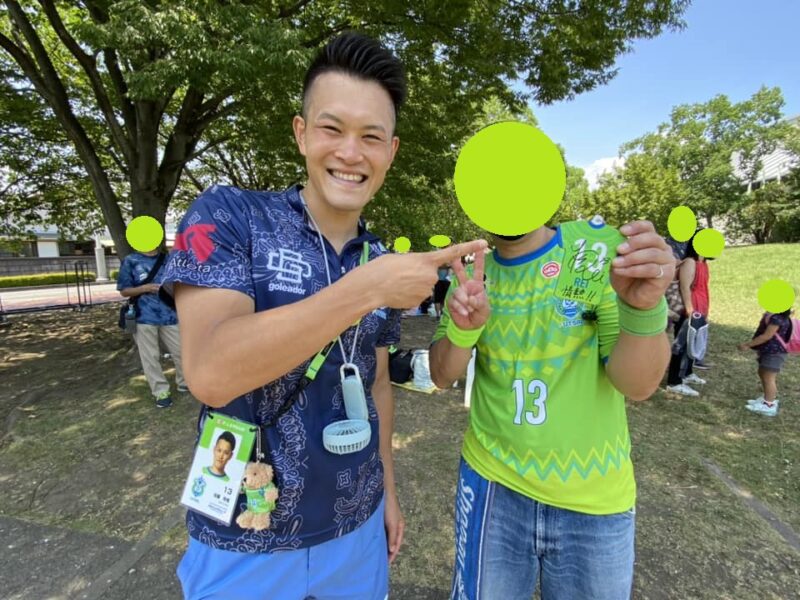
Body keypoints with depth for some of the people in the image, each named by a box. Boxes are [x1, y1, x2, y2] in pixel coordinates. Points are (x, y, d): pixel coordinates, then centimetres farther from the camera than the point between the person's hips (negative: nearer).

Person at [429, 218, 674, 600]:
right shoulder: (473, 273, -5)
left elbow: (637, 384, -16)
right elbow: (442, 376, -4)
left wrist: (643, 307, -36)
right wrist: (462, 328, -25)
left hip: (595, 497, -1)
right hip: (493, 482, 2)